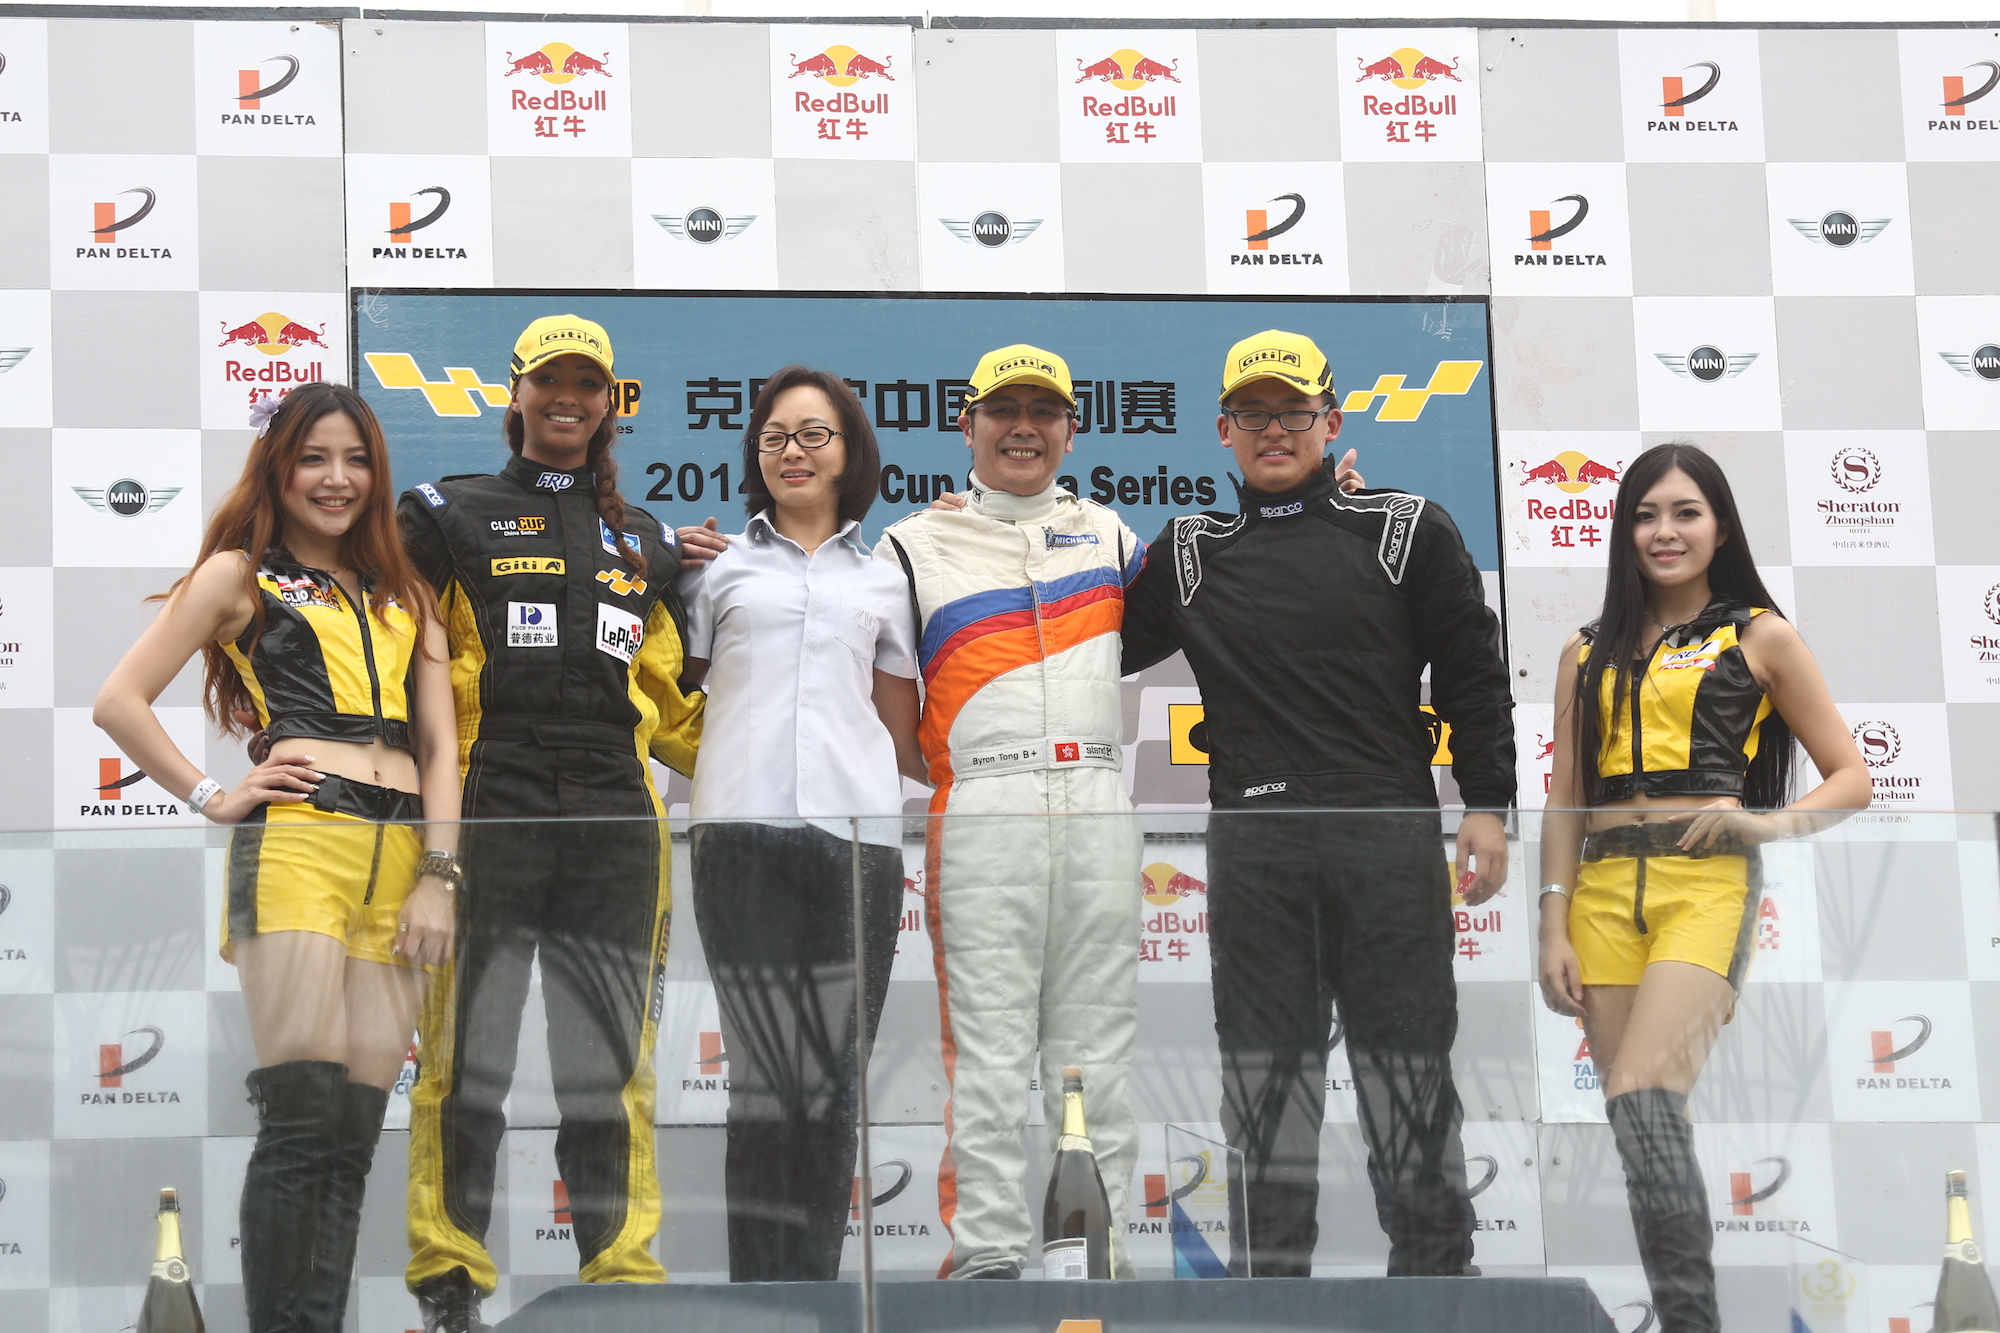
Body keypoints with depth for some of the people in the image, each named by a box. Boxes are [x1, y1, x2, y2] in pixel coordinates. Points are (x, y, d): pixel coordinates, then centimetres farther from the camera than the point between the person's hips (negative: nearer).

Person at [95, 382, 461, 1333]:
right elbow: (120, 701, 7)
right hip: (295, 850, -4)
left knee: (356, 1128, -1)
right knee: (303, 1118, -13)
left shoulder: (404, 594, 24)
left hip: (396, 862, 4)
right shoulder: (240, 574, 12)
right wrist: (212, 799, 2)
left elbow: (439, 745, 17)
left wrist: (437, 878, 6)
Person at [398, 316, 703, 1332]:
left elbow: (671, 701, 26)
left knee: (610, 1062, 3)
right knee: (466, 1056, -3)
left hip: (614, 825, 3)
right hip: (487, 818, -3)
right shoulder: (452, 518, 10)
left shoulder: (644, 542, 22)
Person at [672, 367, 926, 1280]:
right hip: (742, 829, -2)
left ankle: (815, 1289, 4)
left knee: (832, 1086, -1)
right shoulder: (718, 567, 18)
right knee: (765, 1081, -9)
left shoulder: (882, 582, 22)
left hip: (857, 834, 2)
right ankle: (760, 1292, -7)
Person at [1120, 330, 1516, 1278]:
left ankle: (1434, 1271, 9)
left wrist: (1486, 808, -1)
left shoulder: (1409, 533, 9)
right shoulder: (1189, 556, 16)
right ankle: (1268, 1283, 10)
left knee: (1408, 1062, 1)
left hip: (1390, 836, -2)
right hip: (1253, 850, 2)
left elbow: (1473, 674, 7)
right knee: (1264, 1067, 4)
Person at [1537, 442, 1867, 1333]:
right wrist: (1554, 928, 5)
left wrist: (1769, 822, -10)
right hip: (1606, 889, 4)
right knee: (1642, 1123, 0)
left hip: (1707, 883, -4)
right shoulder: (1590, 654, 19)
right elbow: (1565, 800, 16)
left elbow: (1851, 778, 9)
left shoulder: (1760, 637, 10)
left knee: (1641, 1099, -22)